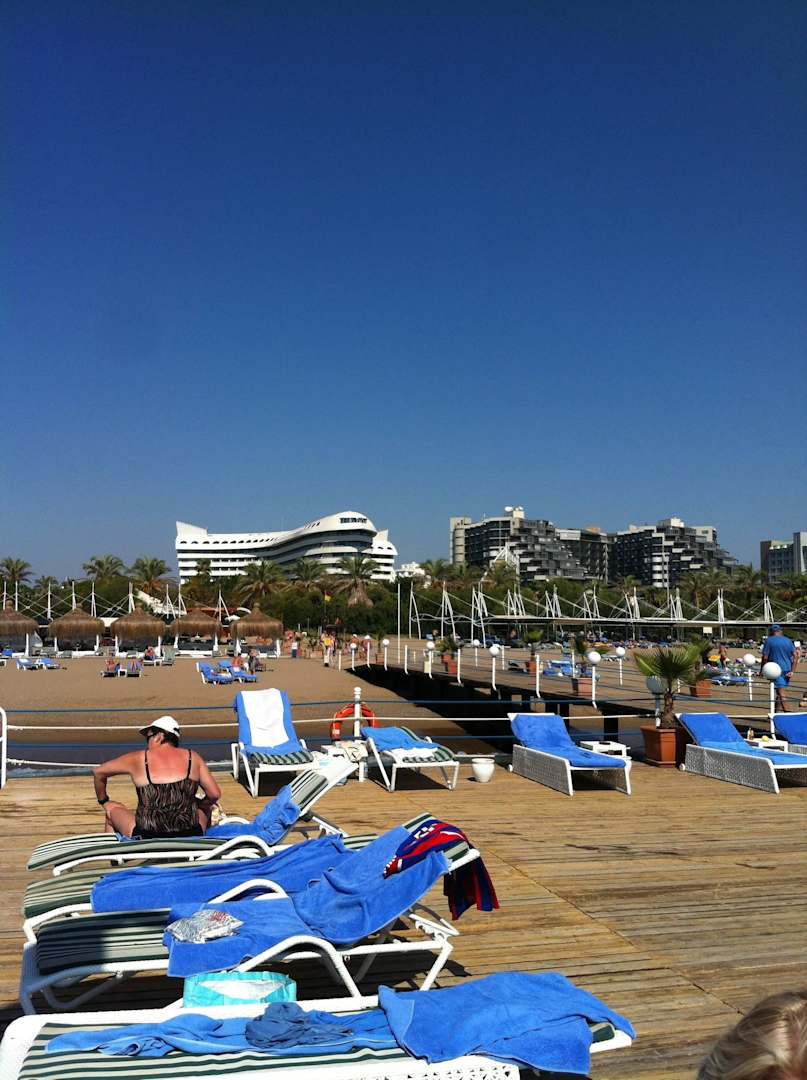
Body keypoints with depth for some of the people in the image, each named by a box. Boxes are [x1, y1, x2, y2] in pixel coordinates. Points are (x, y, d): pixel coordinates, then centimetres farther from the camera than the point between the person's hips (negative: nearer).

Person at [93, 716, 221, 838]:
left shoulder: (138, 759, 2)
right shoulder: (192, 757, 3)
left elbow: (98, 772, 14)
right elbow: (214, 794, 2)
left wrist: (104, 802, 29)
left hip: (148, 838, -1)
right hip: (190, 836, 1)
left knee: (112, 810, 26)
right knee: (206, 808, 33)